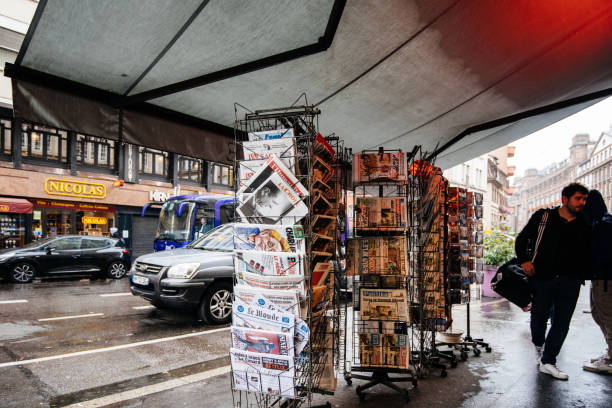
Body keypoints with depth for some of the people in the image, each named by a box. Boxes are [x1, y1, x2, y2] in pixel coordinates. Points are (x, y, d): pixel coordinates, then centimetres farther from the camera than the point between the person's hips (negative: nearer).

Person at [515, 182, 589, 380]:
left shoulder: (585, 225, 9)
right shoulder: (544, 216, 3)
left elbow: (589, 253, 14)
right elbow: (522, 239, 6)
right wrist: (524, 260, -7)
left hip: (570, 282, 2)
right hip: (542, 277, -2)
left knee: (562, 323, 2)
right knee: (538, 317, 9)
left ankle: (547, 361, 15)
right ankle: (539, 345, 40)